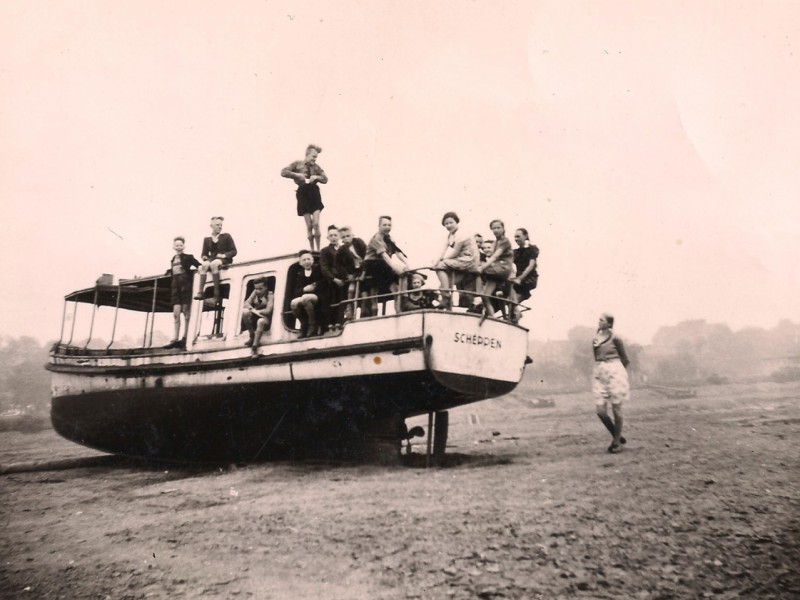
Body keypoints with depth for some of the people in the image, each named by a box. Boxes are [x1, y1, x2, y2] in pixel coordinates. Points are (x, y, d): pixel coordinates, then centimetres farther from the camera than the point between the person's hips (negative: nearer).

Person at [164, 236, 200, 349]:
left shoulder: (188, 257, 3)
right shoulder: (173, 260, 17)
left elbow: (199, 266, -5)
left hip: (186, 286, -5)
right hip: (176, 287, 5)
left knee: (186, 313, -3)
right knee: (176, 313, 0)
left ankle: (185, 338, 0)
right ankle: (176, 339, 0)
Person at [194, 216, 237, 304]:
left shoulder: (226, 236, 10)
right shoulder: (207, 239, 18)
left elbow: (233, 251, 4)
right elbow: (204, 253, 18)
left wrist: (224, 255, -13)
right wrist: (204, 257, -6)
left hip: (224, 260, -3)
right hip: (212, 259, 3)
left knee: (213, 264, -38)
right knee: (204, 265, -34)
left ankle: (217, 293, -37)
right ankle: (201, 291, -40)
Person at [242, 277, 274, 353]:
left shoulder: (270, 295, -7)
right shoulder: (255, 293, 6)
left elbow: (268, 311, -18)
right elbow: (246, 303, -2)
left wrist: (257, 311, -13)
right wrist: (252, 309, -22)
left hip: (265, 319, -5)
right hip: (254, 317, 5)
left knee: (260, 321, -40)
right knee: (245, 311, -27)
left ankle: (255, 346, -42)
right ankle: (252, 336, -13)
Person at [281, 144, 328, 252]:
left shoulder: (316, 166, 8)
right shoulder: (297, 164, 2)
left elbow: (325, 179, 10)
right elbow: (283, 172, -2)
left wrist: (317, 177, -9)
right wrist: (297, 175, -13)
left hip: (314, 193, 1)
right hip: (303, 194, -1)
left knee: (316, 223, -9)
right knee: (309, 225, 1)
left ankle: (318, 249, 0)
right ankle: (312, 250, 10)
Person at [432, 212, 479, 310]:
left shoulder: (462, 235, -12)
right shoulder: (450, 236, 15)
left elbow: (455, 252, -17)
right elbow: (445, 250, 7)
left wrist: (440, 260, -14)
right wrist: (438, 260, -11)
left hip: (468, 261, -9)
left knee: (441, 266, -18)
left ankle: (446, 294, -21)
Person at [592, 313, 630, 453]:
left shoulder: (615, 339, -7)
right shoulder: (596, 339, 8)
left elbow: (625, 359, 0)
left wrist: (615, 371, 4)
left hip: (614, 373, -5)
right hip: (599, 374, 5)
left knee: (616, 409, 4)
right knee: (601, 411, -1)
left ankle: (617, 442, 17)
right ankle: (617, 437, 21)